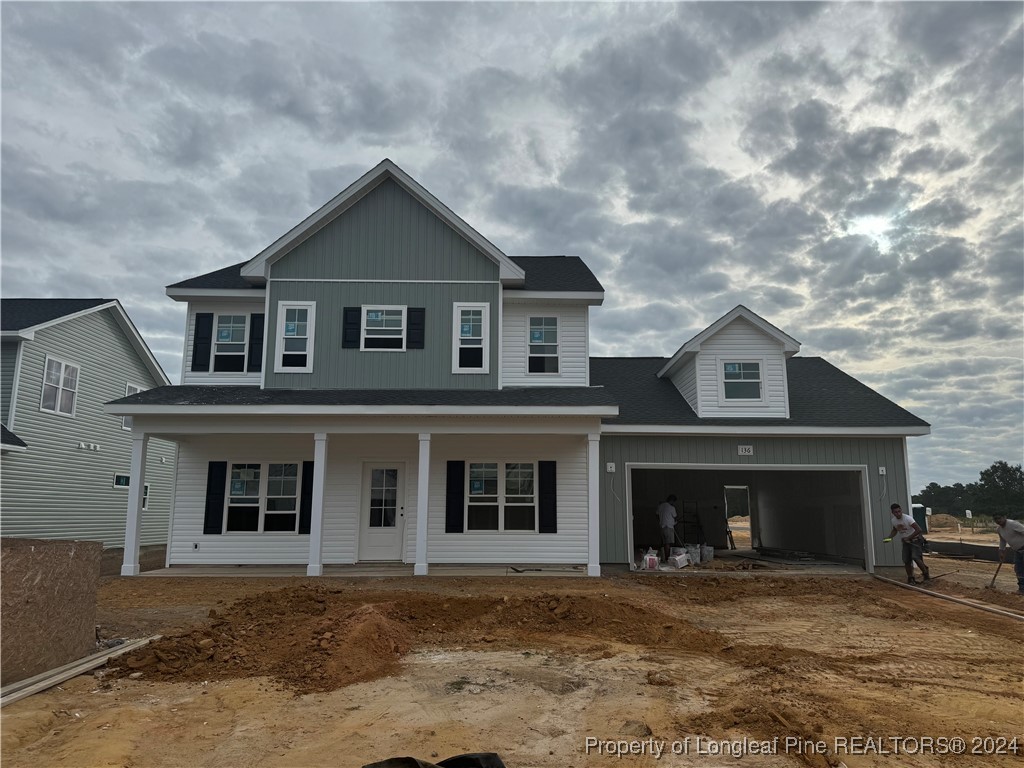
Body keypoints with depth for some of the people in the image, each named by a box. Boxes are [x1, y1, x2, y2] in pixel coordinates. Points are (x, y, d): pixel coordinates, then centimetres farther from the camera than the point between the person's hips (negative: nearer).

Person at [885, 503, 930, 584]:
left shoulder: (908, 518, -23)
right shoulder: (894, 521, -3)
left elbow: (919, 530, -26)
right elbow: (894, 530, 17)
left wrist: (908, 537, -25)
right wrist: (889, 537, -2)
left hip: (915, 540, -6)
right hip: (906, 542, 6)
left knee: (915, 557, -23)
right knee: (906, 561, 3)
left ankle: (926, 574, -5)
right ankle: (910, 578, 17)